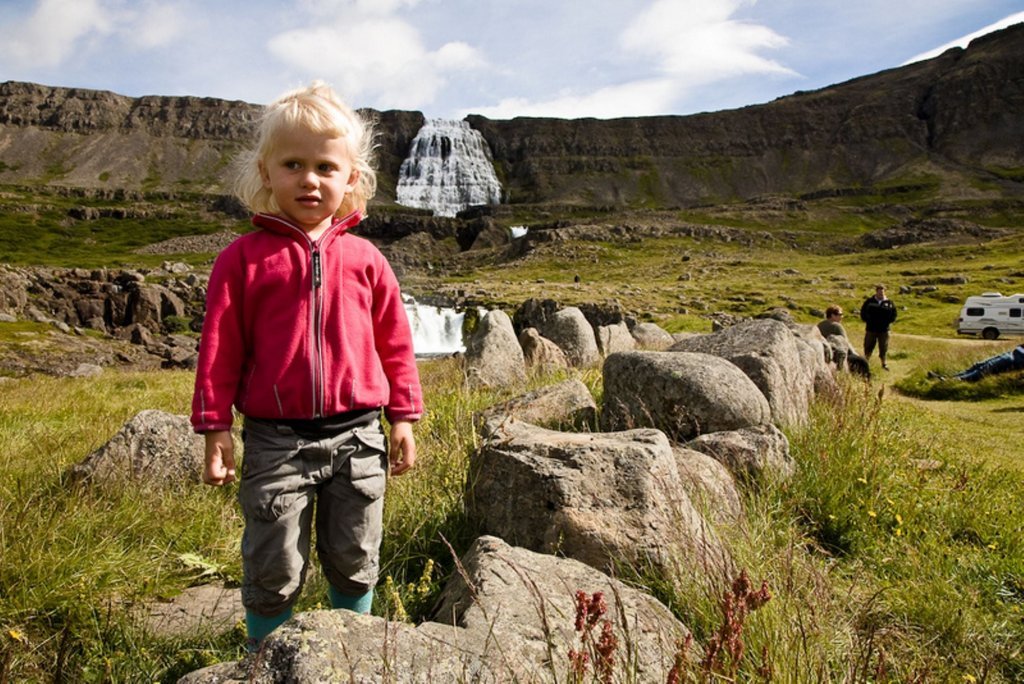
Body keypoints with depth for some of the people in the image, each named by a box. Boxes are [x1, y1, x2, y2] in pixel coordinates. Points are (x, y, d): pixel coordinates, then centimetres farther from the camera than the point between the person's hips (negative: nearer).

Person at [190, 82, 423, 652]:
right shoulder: (244, 259, -3)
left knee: (355, 561, 17)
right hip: (276, 438, -1)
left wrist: (403, 417, 6)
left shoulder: (365, 260, 2)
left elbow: (395, 343, 7)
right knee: (273, 570, 9)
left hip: (356, 434, 2)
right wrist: (215, 429, -3)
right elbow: (220, 349, -1)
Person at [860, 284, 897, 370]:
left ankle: (884, 363, 24)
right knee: (868, 347, 7)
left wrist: (888, 322, -3)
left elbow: (893, 314, 8)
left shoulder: (889, 303, 1)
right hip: (871, 329, -1)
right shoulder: (869, 301, -1)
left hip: (884, 330, 1)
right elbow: (863, 312, 5)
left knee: (883, 347, 9)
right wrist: (867, 321, -4)